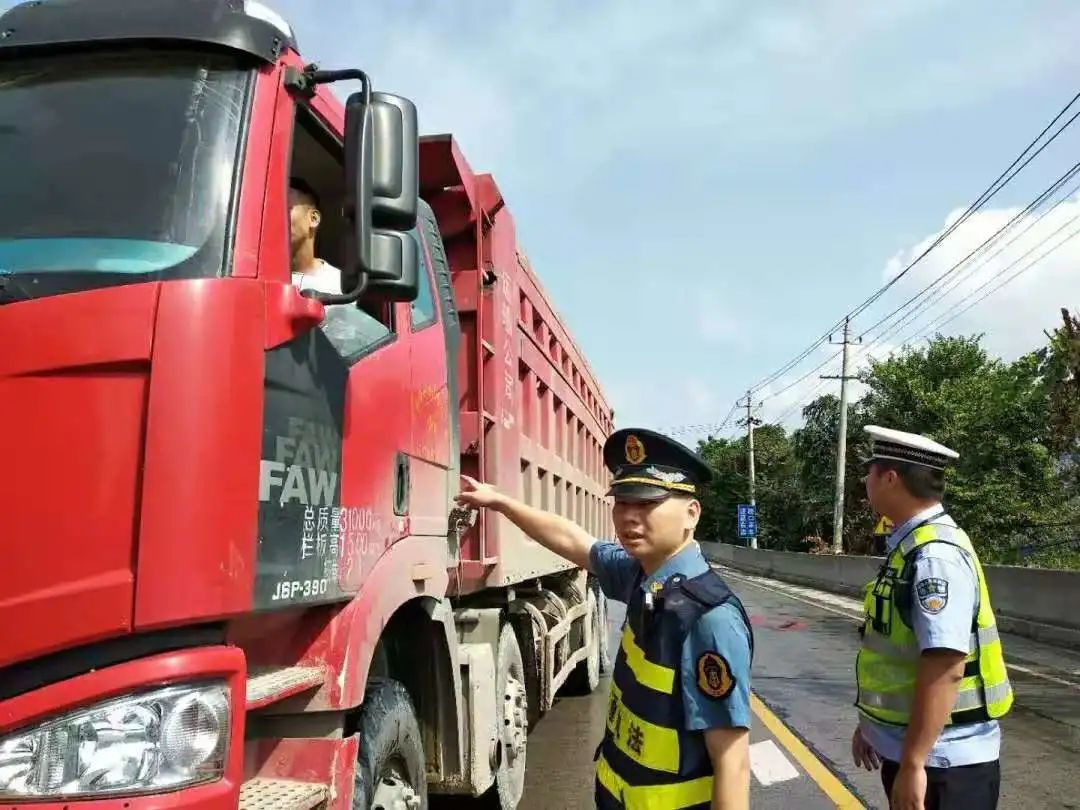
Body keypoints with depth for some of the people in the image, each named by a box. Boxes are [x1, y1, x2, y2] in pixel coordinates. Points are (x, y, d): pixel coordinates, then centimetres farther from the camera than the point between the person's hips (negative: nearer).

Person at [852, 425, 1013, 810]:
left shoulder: (935, 555, -24)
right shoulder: (911, 546, 6)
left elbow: (945, 669, -28)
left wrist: (913, 765, -25)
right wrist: (871, 723, 21)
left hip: (940, 761, -9)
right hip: (905, 746, 9)